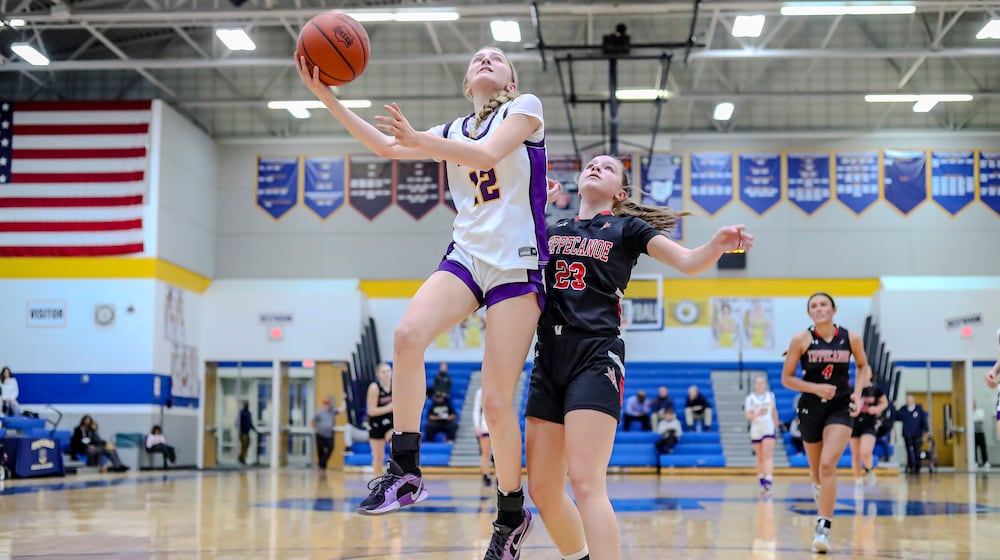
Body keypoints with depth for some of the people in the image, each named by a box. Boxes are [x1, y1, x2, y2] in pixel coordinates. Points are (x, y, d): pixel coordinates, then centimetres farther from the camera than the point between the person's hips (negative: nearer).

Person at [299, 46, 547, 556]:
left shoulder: (525, 108, 5)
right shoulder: (454, 132, 20)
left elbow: (488, 154, -13)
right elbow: (386, 147, 13)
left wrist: (420, 141, -29)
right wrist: (326, 96, 4)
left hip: (517, 265, -4)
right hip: (466, 255, 4)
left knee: (497, 401, -9)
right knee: (408, 333, -28)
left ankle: (511, 516, 11)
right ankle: (405, 473, -21)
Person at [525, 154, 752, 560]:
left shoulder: (626, 229, 9)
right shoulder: (552, 232, 20)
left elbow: (688, 262, 0)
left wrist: (718, 245, -22)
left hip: (595, 358, -5)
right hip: (548, 359, 5)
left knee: (586, 483, -18)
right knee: (542, 491, 6)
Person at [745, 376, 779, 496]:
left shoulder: (771, 396, 7)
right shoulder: (750, 398, 1)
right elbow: (748, 416, -6)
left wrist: (776, 425, 23)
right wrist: (756, 414, -25)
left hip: (769, 429, 0)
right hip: (756, 430, 0)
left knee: (768, 456, -13)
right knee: (760, 458, 7)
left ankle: (768, 482, -23)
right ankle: (762, 483, 17)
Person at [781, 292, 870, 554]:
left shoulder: (851, 338, -3)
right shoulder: (802, 339, -7)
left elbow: (863, 366, 14)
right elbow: (786, 378, -4)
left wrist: (858, 393, -2)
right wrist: (816, 388, -17)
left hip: (841, 407, -1)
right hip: (811, 407, 1)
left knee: (828, 465, -20)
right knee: (817, 470, 14)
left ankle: (823, 528, -15)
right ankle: (819, 489, 52)